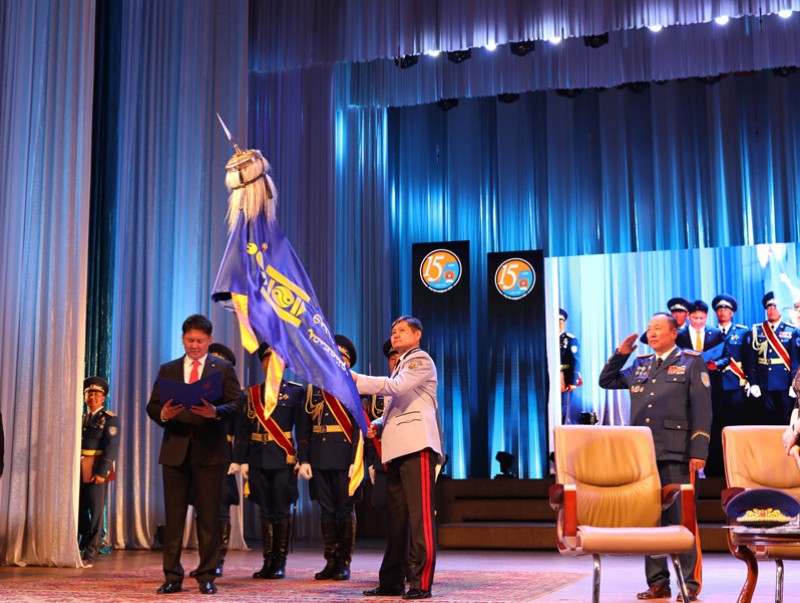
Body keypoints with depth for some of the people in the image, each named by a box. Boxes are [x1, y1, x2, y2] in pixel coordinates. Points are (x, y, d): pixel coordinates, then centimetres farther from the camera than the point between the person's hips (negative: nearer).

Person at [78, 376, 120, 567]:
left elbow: (111, 448, -10)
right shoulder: (80, 419, 17)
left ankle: (89, 555, 2)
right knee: (79, 512, 9)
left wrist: (101, 472, -18)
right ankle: (77, 550, 23)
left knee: (95, 514, -2)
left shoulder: (110, 419, -1)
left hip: (96, 472, -5)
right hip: (78, 472, 5)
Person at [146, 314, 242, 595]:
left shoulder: (223, 368, 6)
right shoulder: (168, 369, 13)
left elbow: (236, 404, -3)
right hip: (175, 449, 2)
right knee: (173, 515, 4)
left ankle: (207, 576, 9)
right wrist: (163, 414, -14)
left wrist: (215, 411, -22)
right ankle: (172, 576, 10)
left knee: (209, 516, 2)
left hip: (209, 450, -2)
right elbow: (152, 406, 8)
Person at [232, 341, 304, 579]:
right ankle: (268, 562, 12)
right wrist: (239, 459, 1)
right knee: (265, 511, 7)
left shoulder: (295, 391, 2)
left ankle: (280, 563, 6)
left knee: (282, 511, 0)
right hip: (258, 459, 3)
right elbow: (242, 428, 8)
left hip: (284, 459, -3)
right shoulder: (251, 393, 11)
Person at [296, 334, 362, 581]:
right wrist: (303, 459, 2)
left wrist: (355, 461, -15)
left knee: (345, 510, 2)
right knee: (326, 510, 7)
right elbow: (303, 426, 10)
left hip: (344, 460, -4)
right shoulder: (314, 388, 12)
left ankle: (344, 563, 9)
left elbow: (360, 427, -7)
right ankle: (331, 561, 14)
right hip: (319, 460, 4)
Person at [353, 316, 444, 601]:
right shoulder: (400, 367, 26)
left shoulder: (421, 360, 0)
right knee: (396, 518, 11)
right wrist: (378, 425, 11)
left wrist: (355, 379, -20)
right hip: (397, 449, 9)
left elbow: (395, 386, -18)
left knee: (420, 515, -12)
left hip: (418, 447, -9)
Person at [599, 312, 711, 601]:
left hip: (676, 454, -5)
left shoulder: (692, 362, 4)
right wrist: (620, 354, 12)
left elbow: (702, 410, -3)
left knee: (681, 518, -5)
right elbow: (606, 381, 26)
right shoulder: (640, 365, 19)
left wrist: (698, 451, -11)